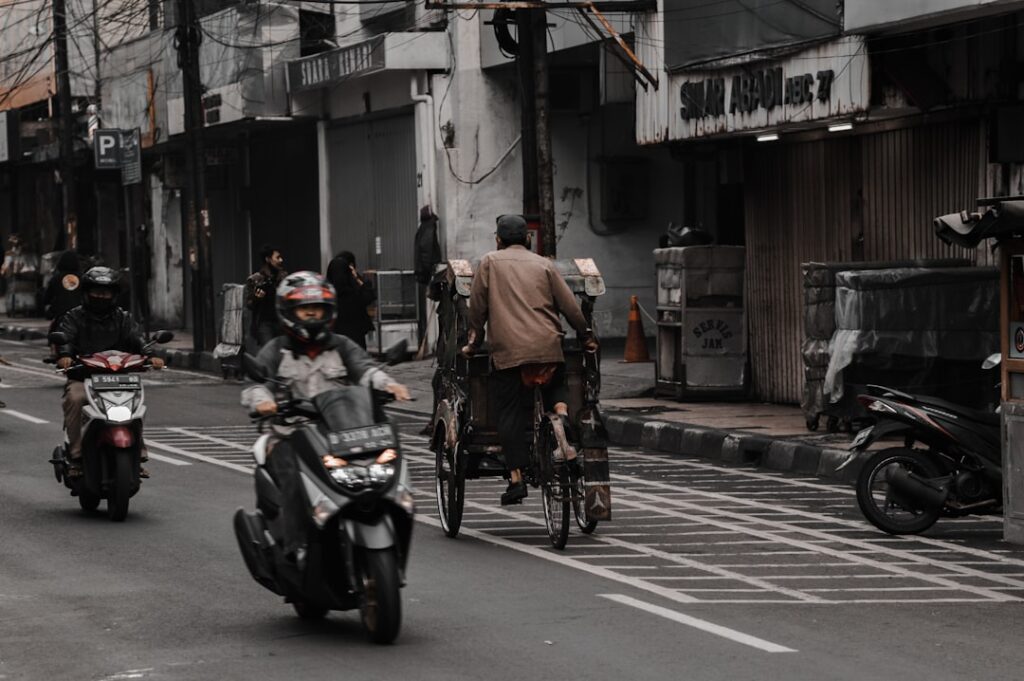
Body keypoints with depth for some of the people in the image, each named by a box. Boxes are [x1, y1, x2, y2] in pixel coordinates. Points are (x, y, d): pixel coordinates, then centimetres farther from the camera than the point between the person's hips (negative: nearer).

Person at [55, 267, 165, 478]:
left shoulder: (123, 319, 17)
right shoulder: (74, 317, 11)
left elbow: (137, 339, 0)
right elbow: (65, 338, -7)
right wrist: (64, 355, -31)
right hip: (81, 379, -1)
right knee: (75, 399, -32)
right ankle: (76, 455, -27)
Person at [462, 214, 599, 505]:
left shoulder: (489, 263, 10)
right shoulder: (543, 264, 13)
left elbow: (477, 307, 8)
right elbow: (569, 305, 11)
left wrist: (474, 342, 18)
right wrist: (586, 336, 21)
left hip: (507, 350, -2)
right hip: (548, 347, 2)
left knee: (509, 413, 1)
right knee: (556, 384, 27)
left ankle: (516, 478, -5)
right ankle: (562, 414, -6)